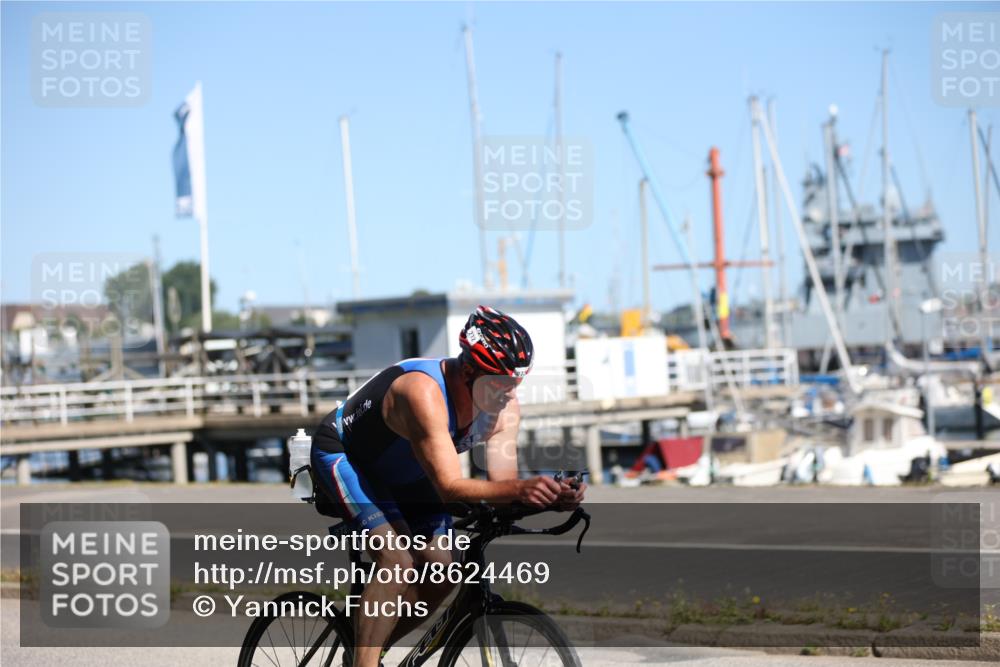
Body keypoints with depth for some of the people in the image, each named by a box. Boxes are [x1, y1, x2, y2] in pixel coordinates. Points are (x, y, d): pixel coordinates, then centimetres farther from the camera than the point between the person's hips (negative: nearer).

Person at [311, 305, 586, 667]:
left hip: (403, 473, 8)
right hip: (342, 454, -7)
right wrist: (520, 489, -57)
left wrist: (552, 496, -41)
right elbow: (450, 487, -44)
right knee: (398, 561, -26)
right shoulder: (424, 393, -40)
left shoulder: (505, 406, -17)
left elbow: (502, 482, -21)